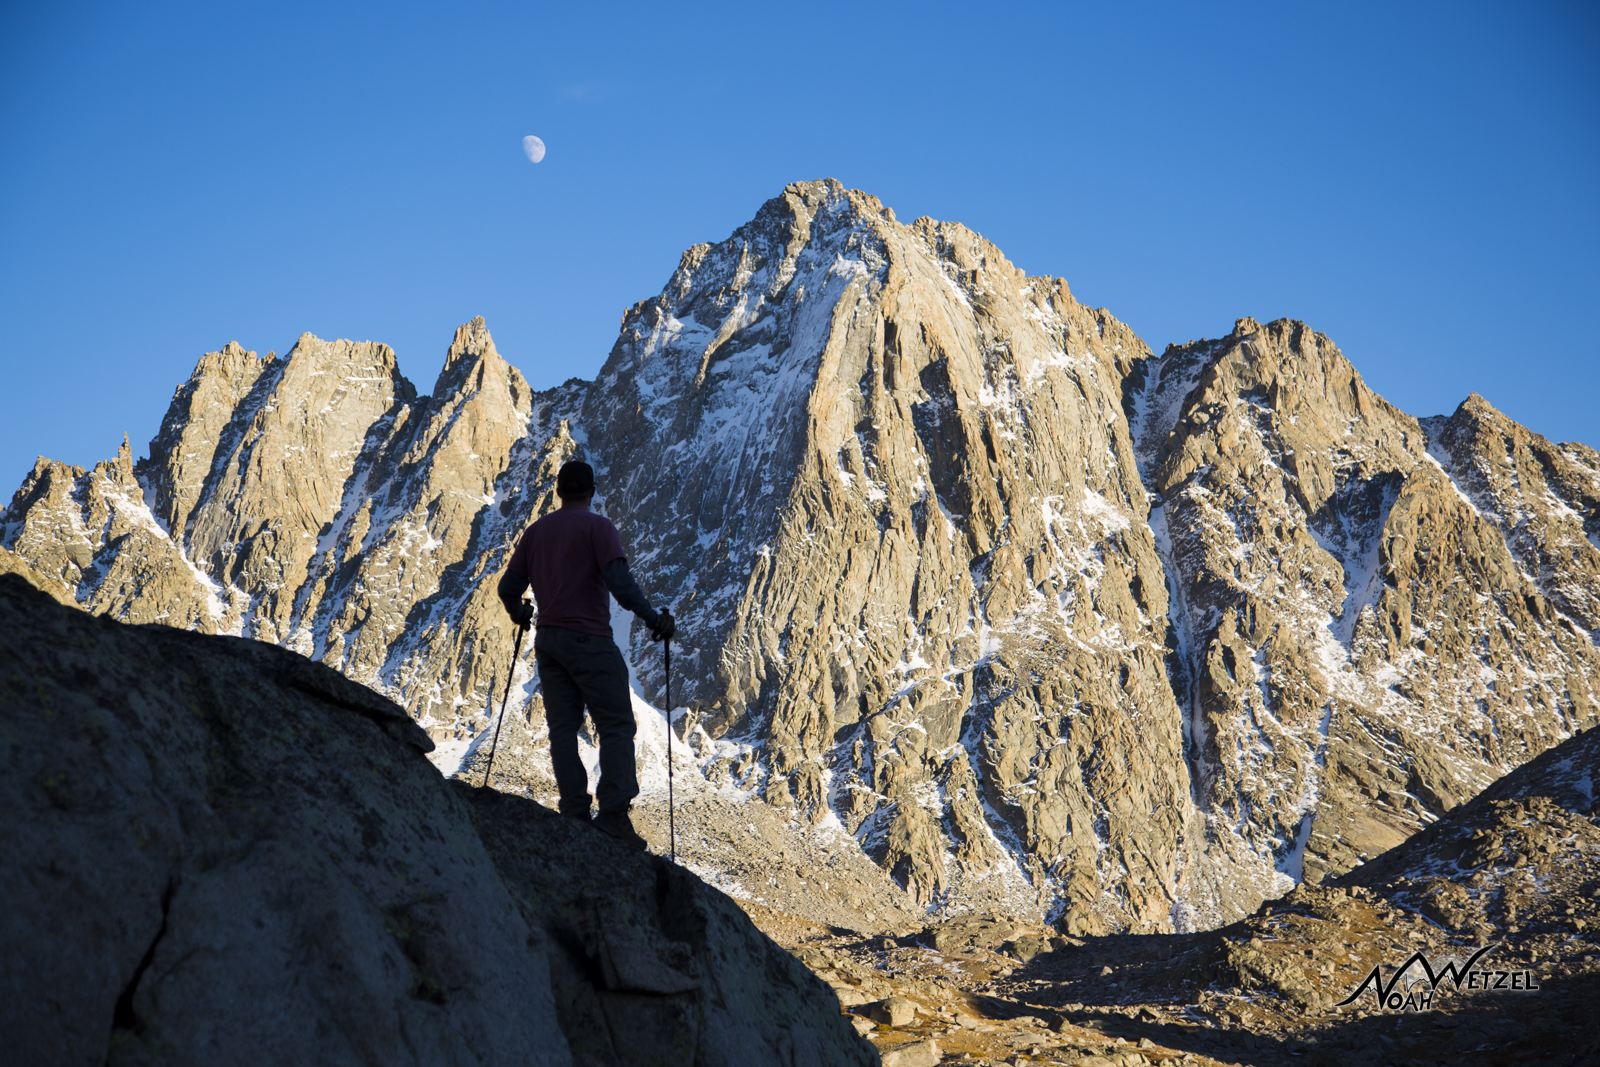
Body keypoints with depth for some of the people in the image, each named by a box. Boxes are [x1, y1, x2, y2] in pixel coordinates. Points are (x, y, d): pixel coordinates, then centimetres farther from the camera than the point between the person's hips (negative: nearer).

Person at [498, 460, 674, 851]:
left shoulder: (535, 532, 11)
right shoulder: (597, 527, -6)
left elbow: (508, 587, 13)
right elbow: (620, 582, -18)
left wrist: (520, 615, 32)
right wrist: (655, 620, -12)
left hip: (547, 640, 6)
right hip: (589, 640, -6)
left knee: (562, 728, 7)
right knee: (616, 726, -2)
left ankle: (575, 815, 5)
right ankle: (613, 814, -12)